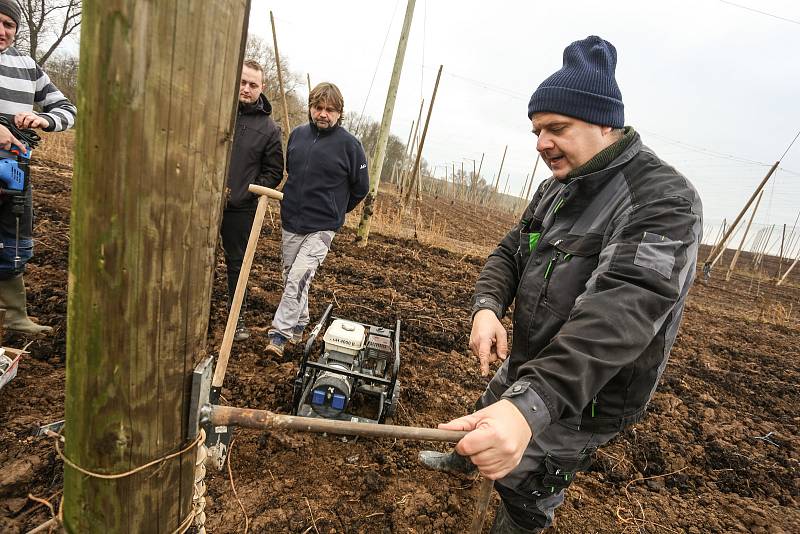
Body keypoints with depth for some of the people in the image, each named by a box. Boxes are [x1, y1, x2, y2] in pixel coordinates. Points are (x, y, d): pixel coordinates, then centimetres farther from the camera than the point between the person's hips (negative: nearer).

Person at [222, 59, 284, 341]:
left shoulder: (269, 127, 1)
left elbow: (274, 172, 4)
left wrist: (248, 193, -7)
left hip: (241, 209, -1)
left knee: (237, 264, 11)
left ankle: (237, 318, 23)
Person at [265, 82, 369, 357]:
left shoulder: (349, 143, -10)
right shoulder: (297, 134, 4)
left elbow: (360, 187, 0)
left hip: (322, 227, -5)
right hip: (290, 222, 6)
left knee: (298, 277, -13)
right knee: (291, 276, 13)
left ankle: (280, 332, -1)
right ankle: (299, 324, 31)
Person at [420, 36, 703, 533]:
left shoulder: (664, 198, -26)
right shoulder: (556, 188, 3)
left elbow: (622, 310, -40)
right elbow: (510, 251, 2)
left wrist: (530, 405, -52)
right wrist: (488, 306, -21)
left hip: (583, 397, -8)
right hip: (526, 367, 8)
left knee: (526, 493, 11)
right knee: (484, 416, 31)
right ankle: (463, 460, 64)